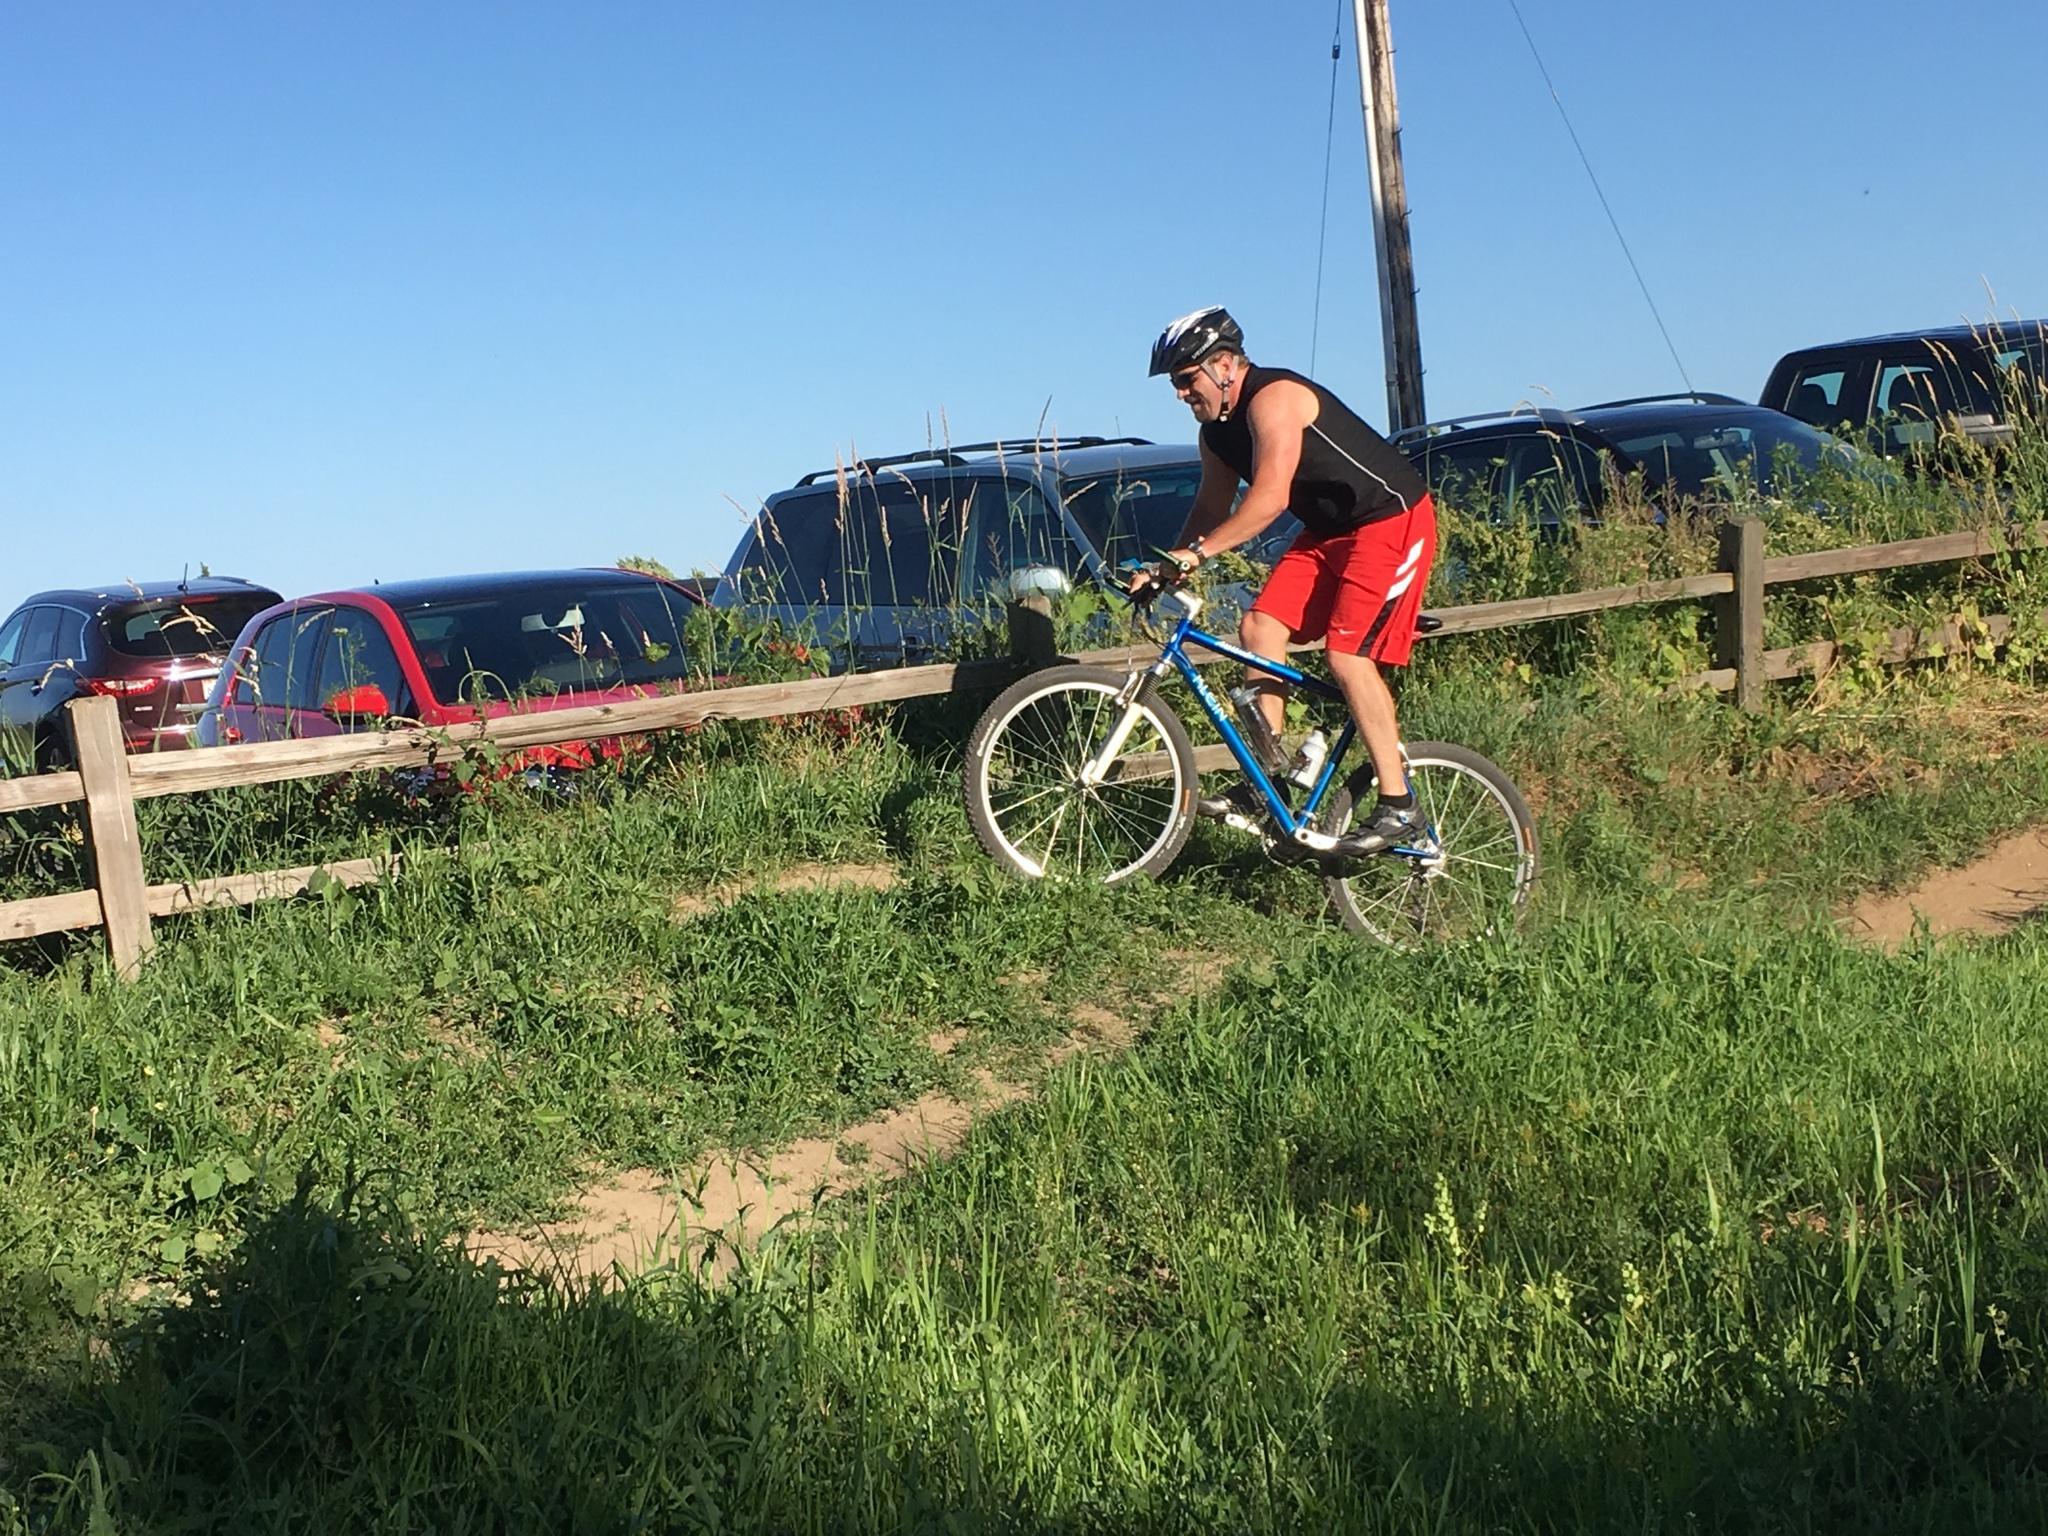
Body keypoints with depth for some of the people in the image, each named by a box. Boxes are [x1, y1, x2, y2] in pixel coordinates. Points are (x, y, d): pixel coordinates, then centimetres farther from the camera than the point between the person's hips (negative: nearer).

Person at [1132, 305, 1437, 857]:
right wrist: (1166, 568, -3)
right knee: (1259, 628, -4)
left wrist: (1198, 551, -39)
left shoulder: (1273, 399, -23)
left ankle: (1398, 805, -12)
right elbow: (1211, 508, 12)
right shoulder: (1218, 431, 7)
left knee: (1347, 654, -19)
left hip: (1391, 519, -10)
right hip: (1328, 531, 10)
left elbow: (1270, 496, -34)